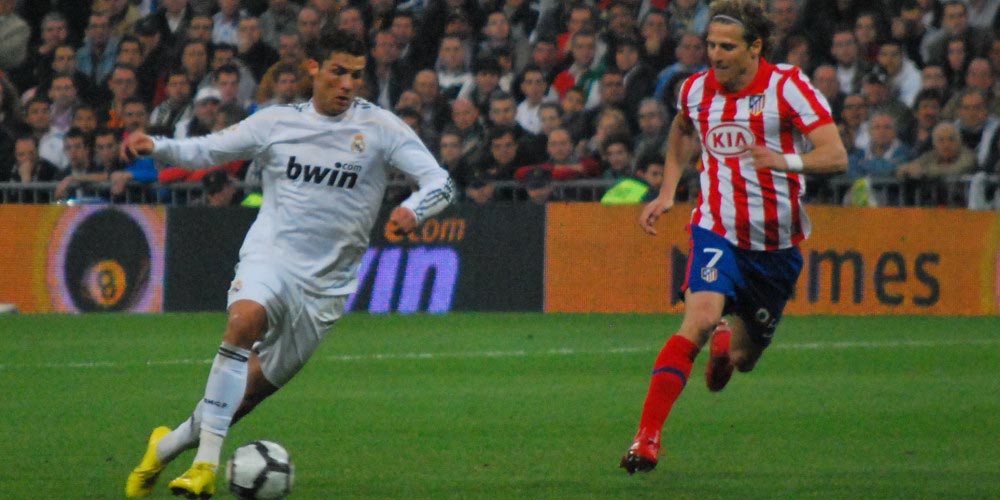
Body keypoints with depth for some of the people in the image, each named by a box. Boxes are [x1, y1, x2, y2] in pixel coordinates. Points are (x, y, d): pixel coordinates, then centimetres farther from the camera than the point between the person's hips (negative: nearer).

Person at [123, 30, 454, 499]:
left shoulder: (379, 126, -1)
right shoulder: (277, 122, 4)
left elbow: (440, 182, -7)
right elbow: (205, 150, 12)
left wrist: (412, 209, -29)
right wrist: (154, 146, -7)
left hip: (326, 283, 1)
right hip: (269, 255, -1)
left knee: (251, 391, 4)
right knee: (245, 320, -34)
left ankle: (167, 445, 30)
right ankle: (206, 462, -33)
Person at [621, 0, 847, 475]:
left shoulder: (788, 87, -13)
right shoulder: (696, 89, -1)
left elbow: (836, 156, -20)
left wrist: (786, 161, -39)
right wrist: (666, 193, 15)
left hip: (777, 245, 0)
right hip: (717, 229, 0)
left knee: (743, 358, 11)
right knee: (700, 318, -27)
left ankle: (728, 342, 52)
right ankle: (647, 437, -27)